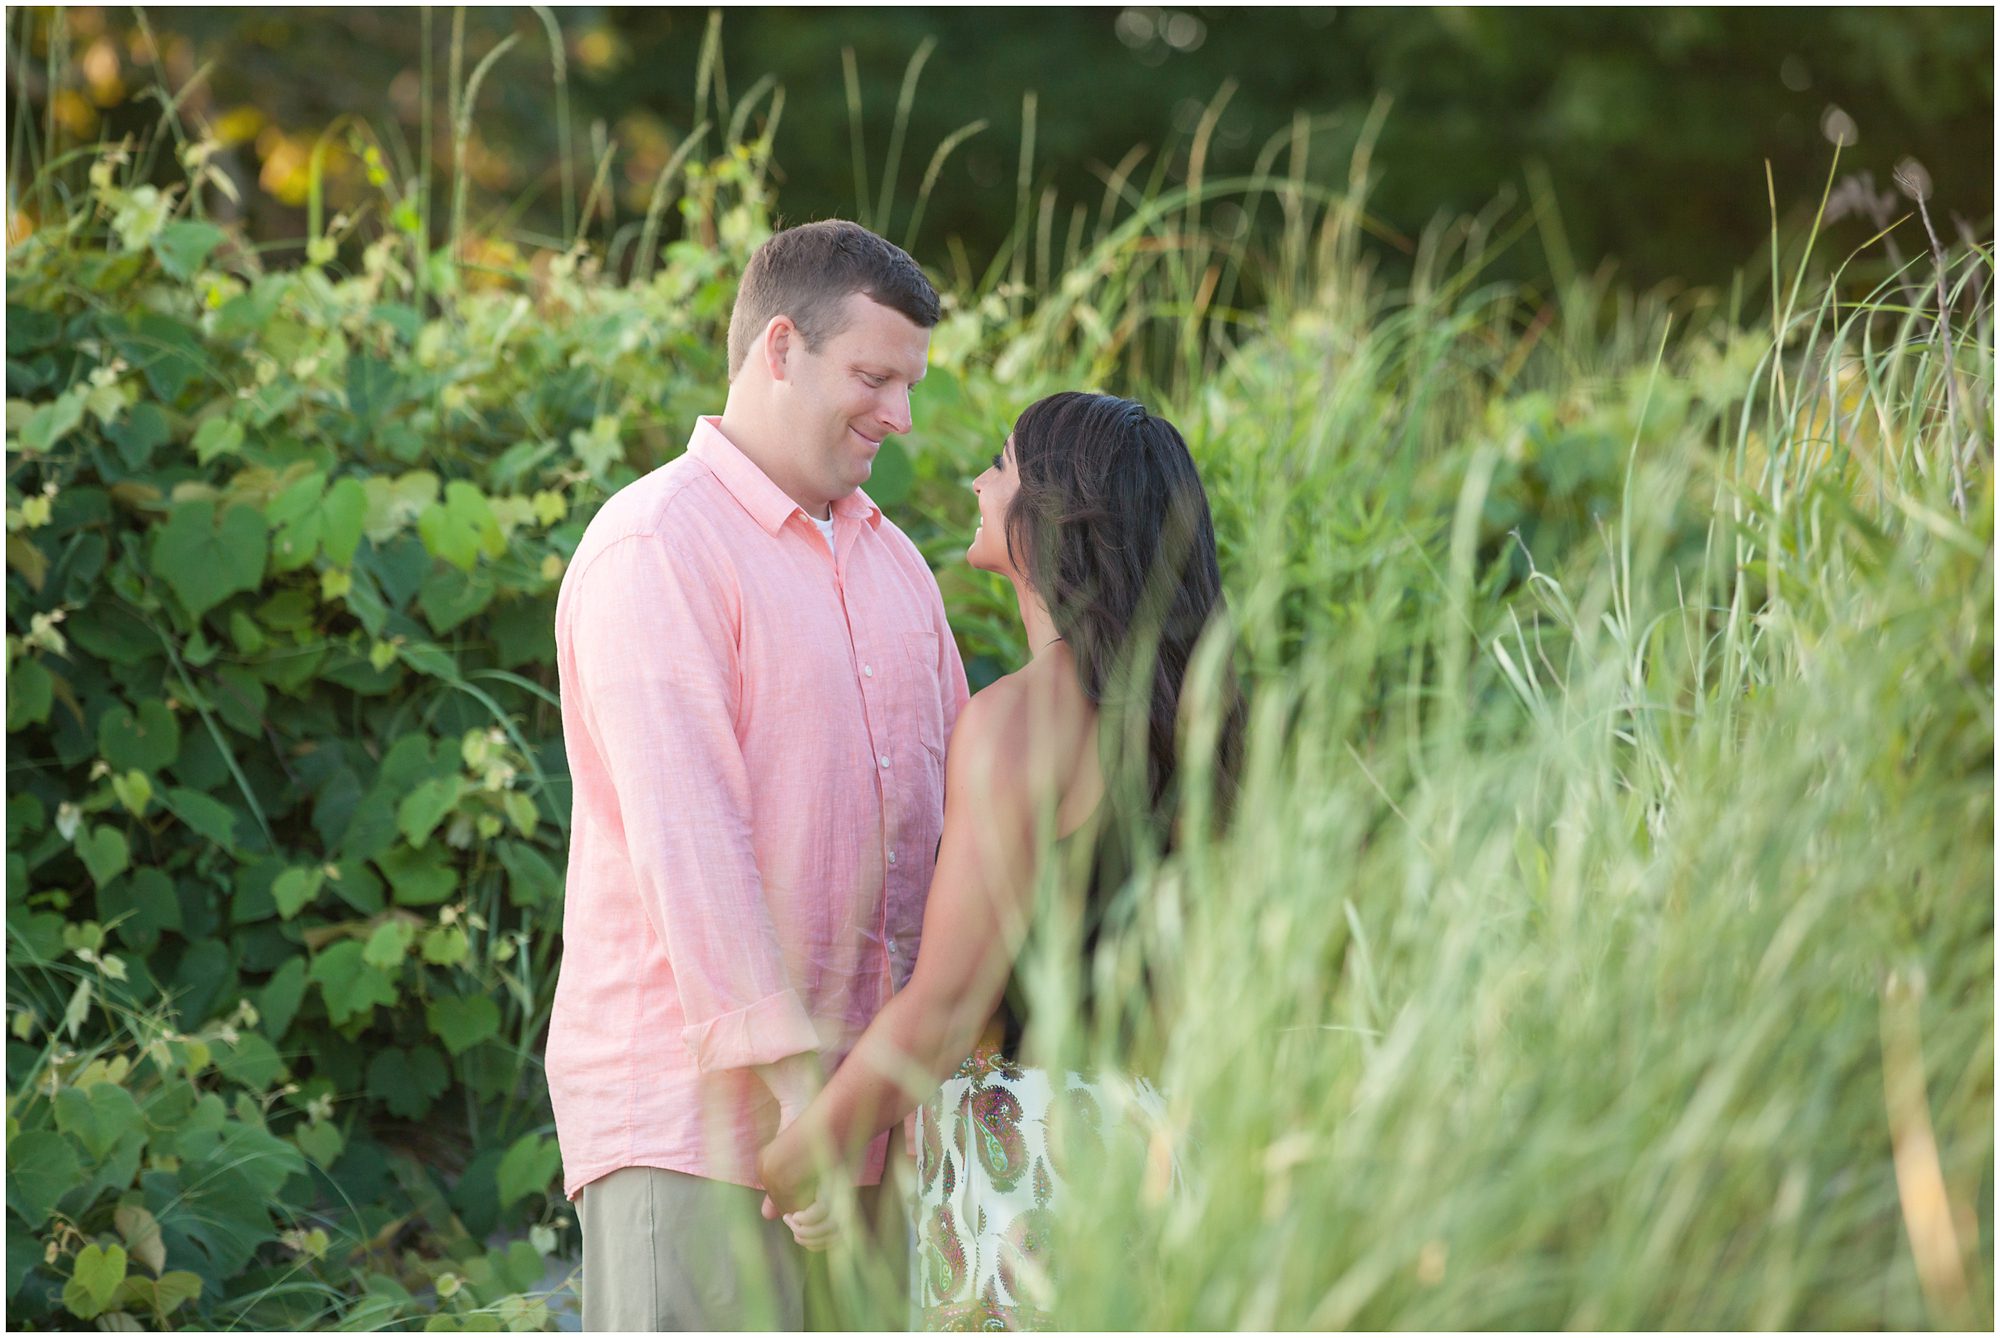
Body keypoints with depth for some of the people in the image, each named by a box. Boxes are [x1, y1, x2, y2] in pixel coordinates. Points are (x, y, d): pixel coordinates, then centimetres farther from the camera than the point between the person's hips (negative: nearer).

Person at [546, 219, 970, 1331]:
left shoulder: (891, 560, 19)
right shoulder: (657, 546, -8)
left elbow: (959, 805, 21)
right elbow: (686, 833, -17)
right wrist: (793, 1067, -21)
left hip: (860, 1099, 8)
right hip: (692, 1108, -8)